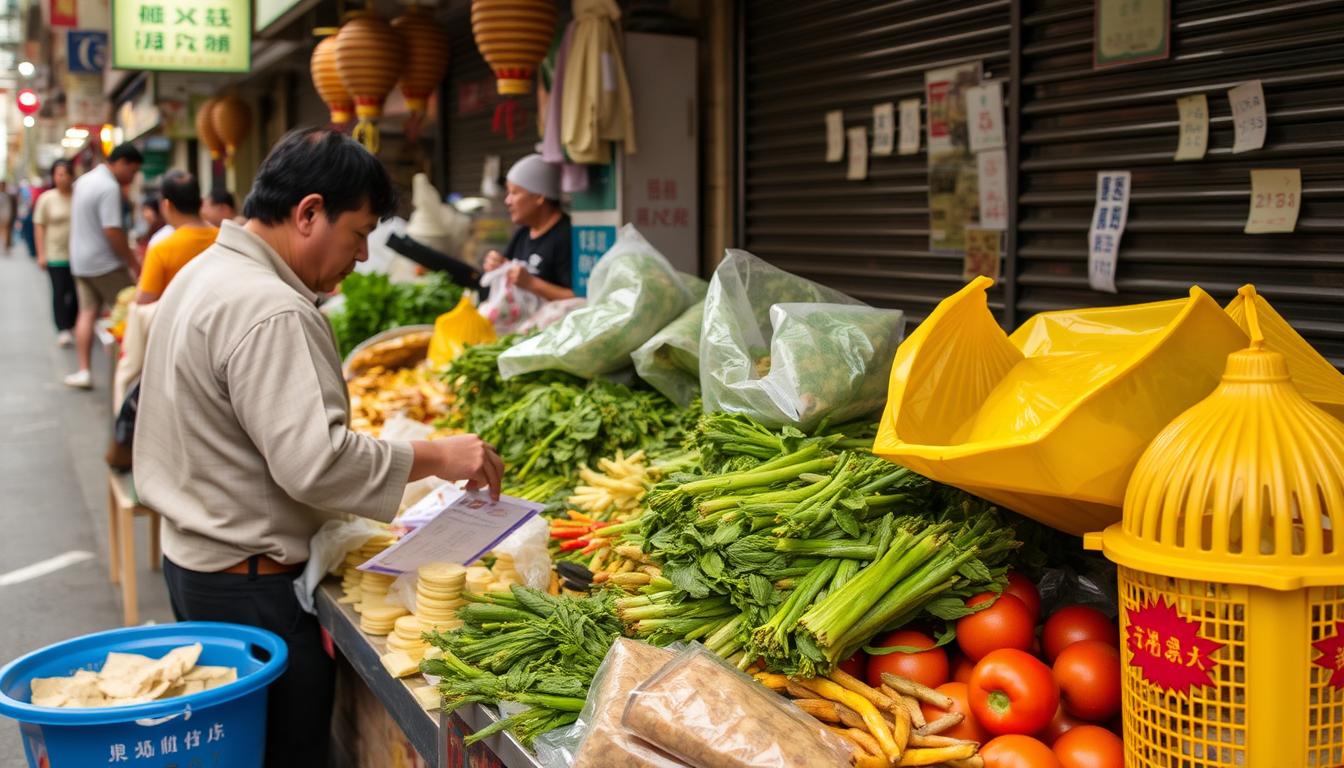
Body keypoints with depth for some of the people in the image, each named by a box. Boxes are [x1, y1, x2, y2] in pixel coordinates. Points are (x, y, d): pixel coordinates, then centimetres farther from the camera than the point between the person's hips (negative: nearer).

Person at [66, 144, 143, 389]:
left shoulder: (85, 180, 12)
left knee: (87, 312, 8)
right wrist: (134, 264, -17)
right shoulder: (109, 188, -18)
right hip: (104, 263, -8)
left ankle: (83, 371, 6)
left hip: (81, 261, 9)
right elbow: (113, 231, -24)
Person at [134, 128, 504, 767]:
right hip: (253, 585, -11)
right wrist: (438, 457, -20)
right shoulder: (269, 311, -24)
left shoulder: (203, 272, 11)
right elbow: (314, 461, -29)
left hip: (193, 558, 11)